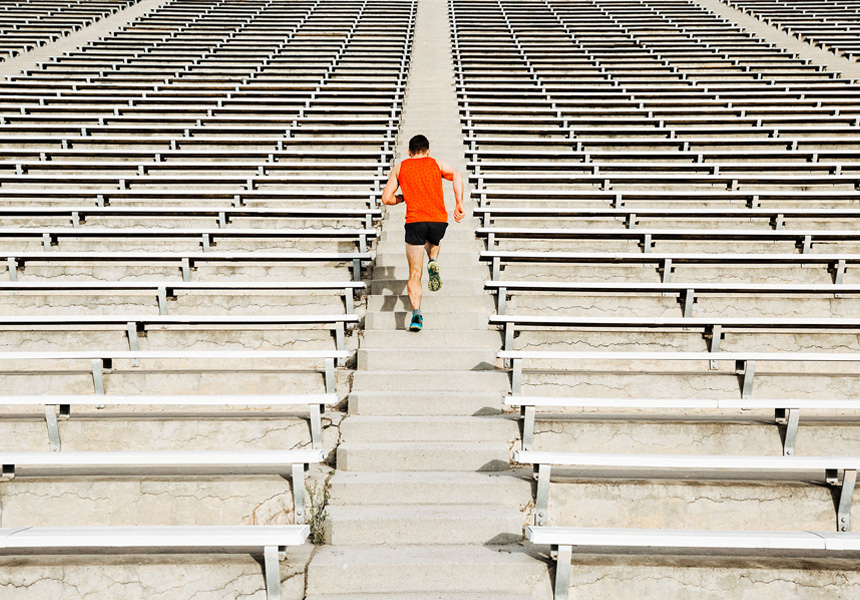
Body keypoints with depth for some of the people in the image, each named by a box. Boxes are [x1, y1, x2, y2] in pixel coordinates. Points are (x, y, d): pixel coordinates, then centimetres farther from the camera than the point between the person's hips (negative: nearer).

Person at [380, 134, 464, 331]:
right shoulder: (436, 163, 17)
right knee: (432, 241, 38)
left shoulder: (399, 168, 17)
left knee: (414, 275, 4)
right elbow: (456, 175, -3)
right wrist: (459, 204, -5)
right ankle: (433, 263, 8)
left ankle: (416, 313, -16)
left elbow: (386, 198, 12)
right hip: (439, 220, 1)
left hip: (415, 221, -1)